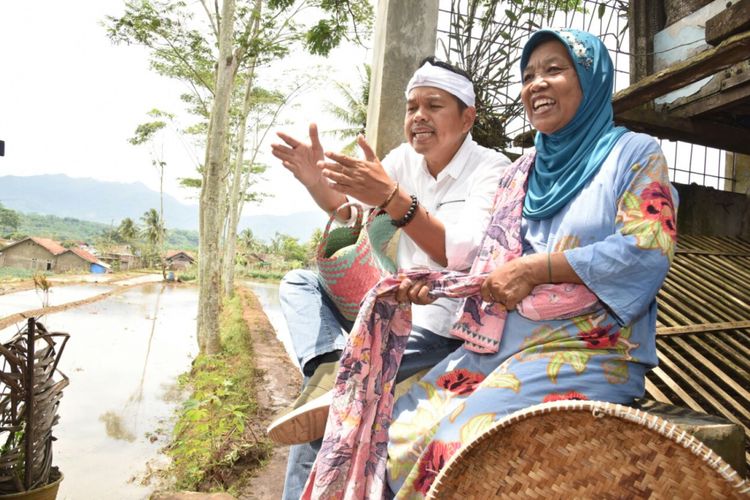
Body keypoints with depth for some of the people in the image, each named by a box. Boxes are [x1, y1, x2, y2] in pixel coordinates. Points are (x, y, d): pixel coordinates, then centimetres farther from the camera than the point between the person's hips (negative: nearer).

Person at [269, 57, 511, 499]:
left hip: (449, 320, -7)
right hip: (396, 307, 7)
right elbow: (353, 218, 4)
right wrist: (318, 184, -18)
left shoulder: (492, 169, -10)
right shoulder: (404, 158, 9)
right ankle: (330, 366, -29)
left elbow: (463, 256, -26)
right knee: (299, 284, -7)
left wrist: (392, 198, -39)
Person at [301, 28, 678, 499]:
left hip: (588, 351, -5)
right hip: (497, 345, 6)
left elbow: (648, 249, -12)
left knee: (464, 447, -26)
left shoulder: (635, 154, 3)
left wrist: (534, 269, -15)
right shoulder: (519, 174, 19)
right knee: (397, 432, -10)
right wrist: (434, 283, -2)